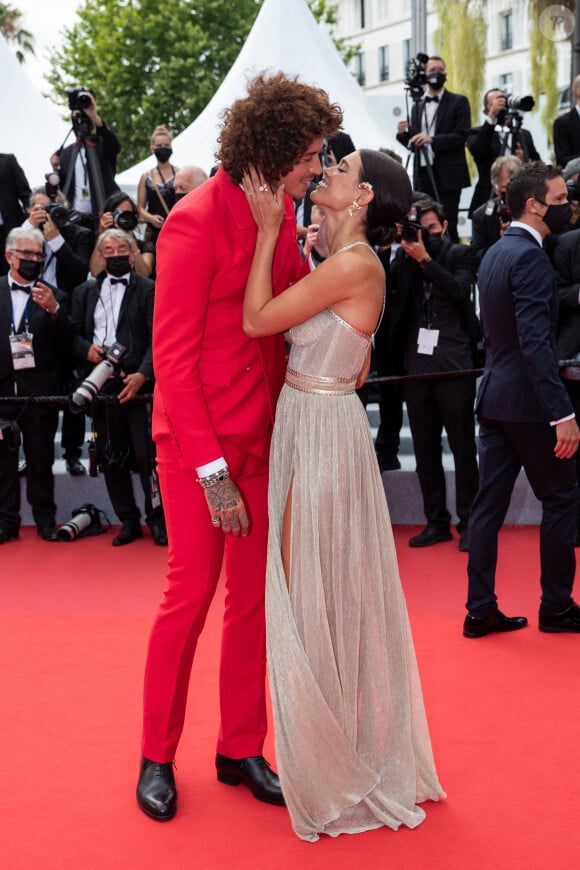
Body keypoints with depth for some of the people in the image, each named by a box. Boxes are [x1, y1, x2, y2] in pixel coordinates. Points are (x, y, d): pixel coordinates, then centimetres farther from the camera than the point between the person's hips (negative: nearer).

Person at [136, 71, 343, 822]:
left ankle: (240, 751, 24)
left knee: (254, 596, 10)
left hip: (263, 436, 7)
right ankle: (156, 757, 19)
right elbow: (174, 357, -16)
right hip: (198, 441, -7)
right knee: (190, 595, 2)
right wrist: (211, 470, -18)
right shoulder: (196, 223, -16)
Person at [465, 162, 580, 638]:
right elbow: (535, 342, -24)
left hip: (494, 396, 9)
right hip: (528, 400, -9)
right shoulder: (529, 256, -17)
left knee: (489, 501, 8)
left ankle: (481, 609, 11)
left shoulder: (494, 254, 13)